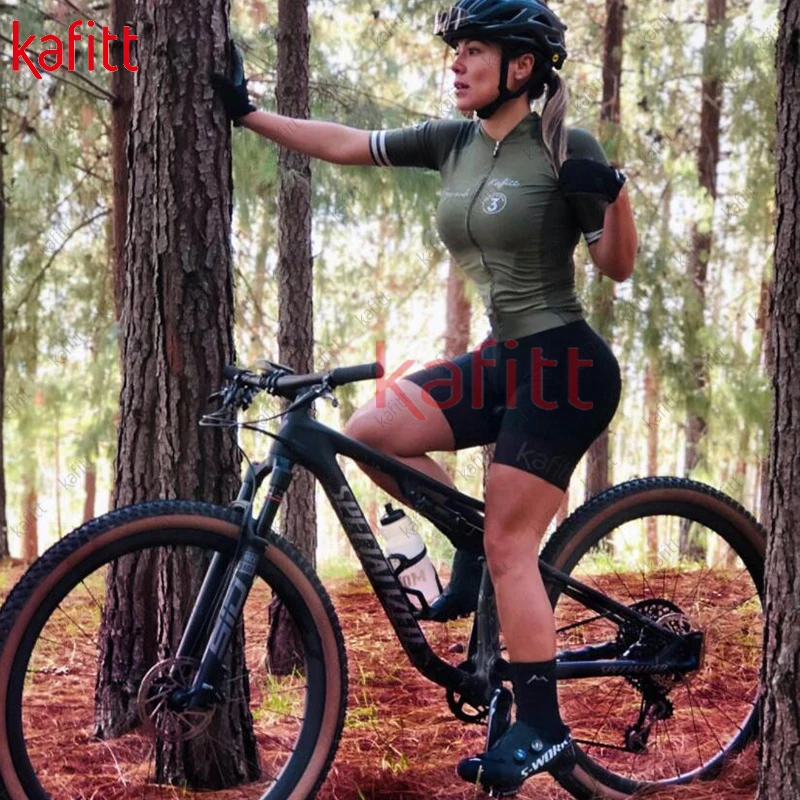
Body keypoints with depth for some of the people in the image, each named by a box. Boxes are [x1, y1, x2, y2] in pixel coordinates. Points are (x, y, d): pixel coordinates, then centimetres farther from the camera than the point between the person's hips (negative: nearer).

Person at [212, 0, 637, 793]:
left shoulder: (567, 147, -11)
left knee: (509, 546, -8)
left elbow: (617, 266, -9)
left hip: (564, 366, -7)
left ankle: (541, 729, 2)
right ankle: (469, 535, 15)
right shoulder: (452, 142, 6)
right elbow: (343, 144, 9)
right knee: (367, 433, -5)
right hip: (502, 358, 7)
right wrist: (247, 112, 8)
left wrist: (616, 194, -26)